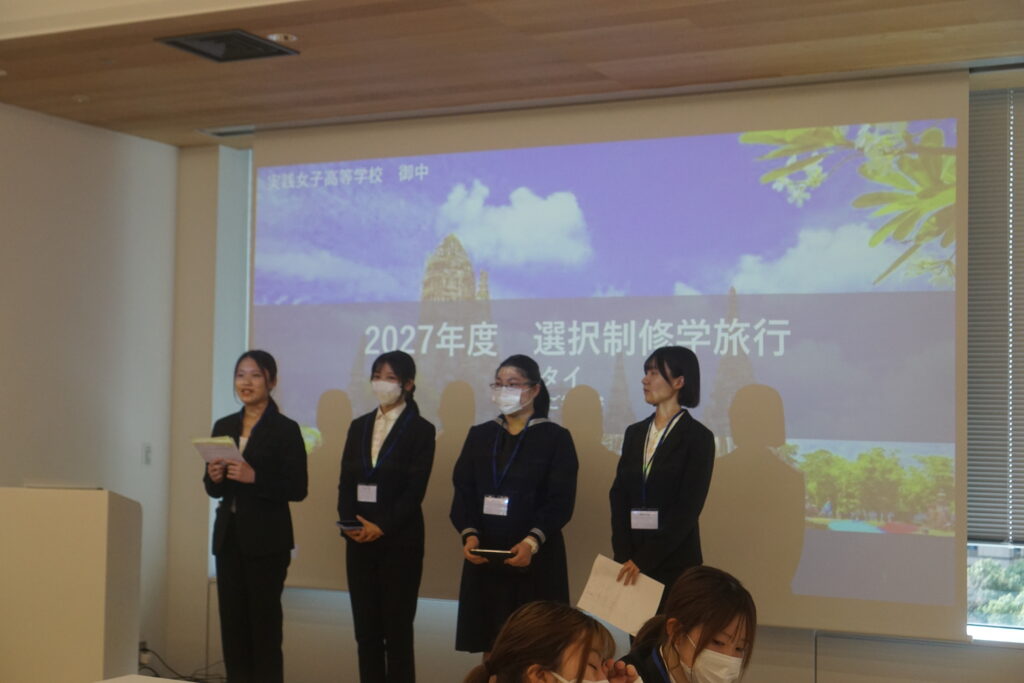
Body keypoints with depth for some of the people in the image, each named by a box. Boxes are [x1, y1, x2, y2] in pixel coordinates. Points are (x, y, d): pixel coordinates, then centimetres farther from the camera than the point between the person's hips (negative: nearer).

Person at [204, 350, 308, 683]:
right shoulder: (224, 426, 11)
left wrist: (254, 477, -21)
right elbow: (213, 490, 15)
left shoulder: (286, 429, -5)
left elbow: (297, 489, -10)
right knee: (232, 622, 6)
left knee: (264, 622, -4)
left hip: (266, 539, -5)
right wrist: (214, 477, -7)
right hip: (229, 536, 5)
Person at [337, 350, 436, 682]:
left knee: (398, 628, -2)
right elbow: (346, 481, 9)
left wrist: (382, 527, -16)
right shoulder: (359, 426, 13)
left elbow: (415, 489, -9)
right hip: (359, 539, 5)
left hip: (399, 539, -5)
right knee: (366, 628, 6)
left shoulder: (420, 430, -2)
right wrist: (348, 522, -7)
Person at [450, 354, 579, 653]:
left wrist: (532, 542, -20)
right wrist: (469, 534, -12)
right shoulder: (479, 436, 13)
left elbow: (561, 500, -6)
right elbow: (463, 492, 6)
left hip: (535, 558, -3)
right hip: (483, 556, 3)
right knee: (489, 642, 2)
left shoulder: (555, 438, 2)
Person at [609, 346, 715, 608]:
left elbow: (687, 509, -10)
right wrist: (624, 555, -7)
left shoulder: (698, 437, -4)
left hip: (674, 560, -5)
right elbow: (618, 495, 7)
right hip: (632, 556, 5)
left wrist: (643, 560, -14)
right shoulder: (635, 433, 13)